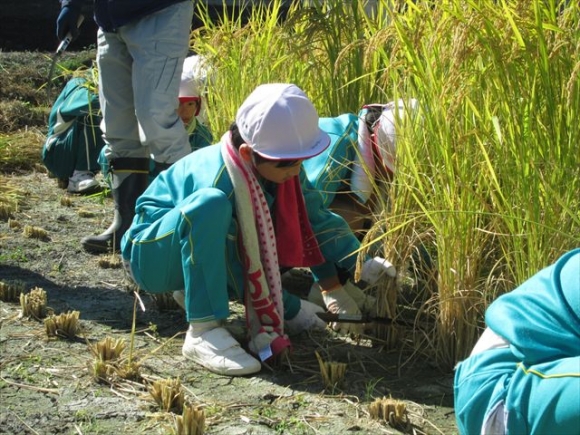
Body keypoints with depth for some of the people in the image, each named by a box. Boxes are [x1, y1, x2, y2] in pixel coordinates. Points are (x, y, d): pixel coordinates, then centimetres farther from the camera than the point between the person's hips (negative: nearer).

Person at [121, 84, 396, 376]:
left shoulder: (282, 169, -12)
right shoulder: (221, 183, -34)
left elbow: (316, 222, -1)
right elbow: (236, 267, -27)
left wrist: (362, 262, -9)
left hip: (206, 257, 8)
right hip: (152, 255, -8)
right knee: (212, 205, -38)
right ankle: (203, 332, -35)